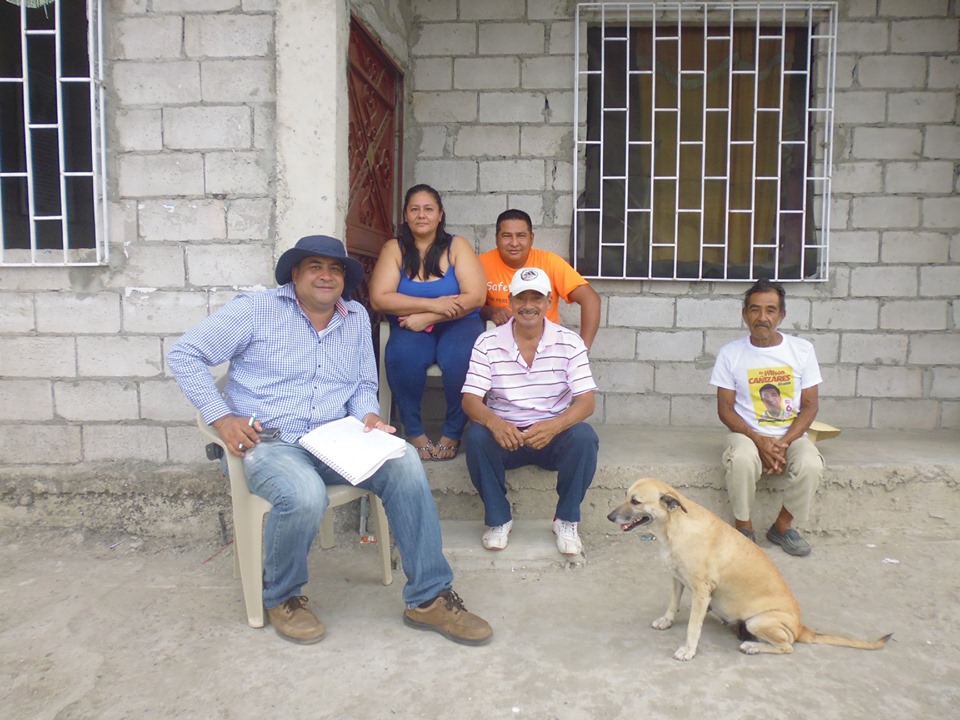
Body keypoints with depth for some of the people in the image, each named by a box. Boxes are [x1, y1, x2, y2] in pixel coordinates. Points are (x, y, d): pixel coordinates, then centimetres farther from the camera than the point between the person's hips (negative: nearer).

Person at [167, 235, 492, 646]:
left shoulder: (357, 318, 13)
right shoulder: (255, 310, -1)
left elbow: (364, 385, 21)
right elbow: (184, 355, 0)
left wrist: (367, 414, -3)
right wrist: (221, 417, -10)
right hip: (268, 443, -4)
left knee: (405, 463, -23)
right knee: (305, 496, -36)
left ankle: (429, 598, -12)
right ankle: (281, 597, -2)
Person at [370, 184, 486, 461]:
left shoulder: (457, 246, 1)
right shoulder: (394, 249, 3)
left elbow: (475, 297, -10)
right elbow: (379, 298, -10)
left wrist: (426, 317, -18)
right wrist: (433, 304, -18)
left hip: (458, 325, 0)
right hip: (411, 329, 1)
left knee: (461, 358, -33)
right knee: (402, 355, -33)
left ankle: (452, 434, -9)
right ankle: (414, 433, -11)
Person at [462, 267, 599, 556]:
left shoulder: (569, 342, -5)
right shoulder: (488, 343, -5)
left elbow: (586, 401, -12)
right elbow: (470, 399, -12)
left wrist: (554, 426, -34)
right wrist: (494, 422, -36)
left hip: (553, 435, 0)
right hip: (505, 435, 0)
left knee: (584, 437, -30)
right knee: (476, 436, -30)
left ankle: (566, 520, -7)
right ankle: (498, 518, -8)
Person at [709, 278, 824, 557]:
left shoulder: (802, 349, 0)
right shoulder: (731, 353, -4)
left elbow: (810, 405, 0)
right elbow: (725, 408, -4)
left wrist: (784, 443, -15)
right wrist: (759, 441, -19)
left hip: (792, 435, 2)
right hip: (748, 434, -1)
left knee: (811, 465, -29)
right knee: (742, 459, -35)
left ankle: (782, 526, -2)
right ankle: (743, 525, -10)